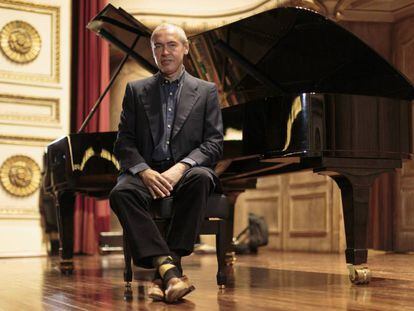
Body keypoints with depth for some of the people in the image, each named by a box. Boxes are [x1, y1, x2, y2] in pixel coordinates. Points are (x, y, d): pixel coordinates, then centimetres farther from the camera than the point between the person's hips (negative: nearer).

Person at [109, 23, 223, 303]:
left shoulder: (206, 91, 13)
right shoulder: (136, 90, 15)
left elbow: (214, 143, 3)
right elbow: (124, 142, 8)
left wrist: (180, 167, -15)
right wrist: (144, 171, -13)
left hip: (187, 171, -1)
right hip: (146, 170, 1)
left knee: (201, 178, -37)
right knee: (121, 193, -32)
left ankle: (165, 270, -33)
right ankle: (169, 267, -39)